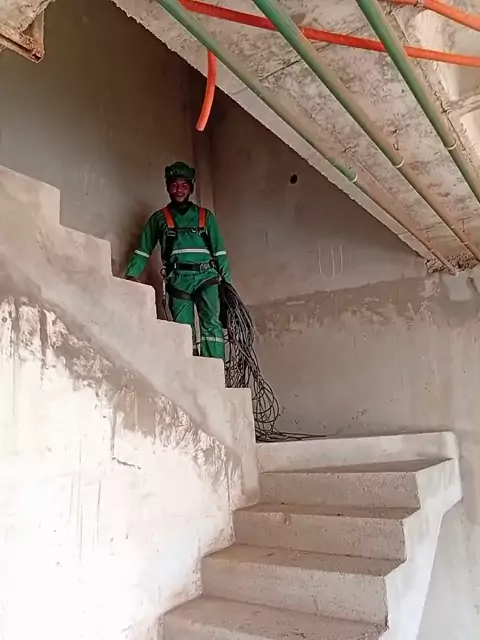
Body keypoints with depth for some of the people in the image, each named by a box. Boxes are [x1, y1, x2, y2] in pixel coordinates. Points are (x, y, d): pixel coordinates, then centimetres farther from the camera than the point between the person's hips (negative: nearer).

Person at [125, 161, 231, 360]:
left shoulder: (206, 216, 17)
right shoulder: (159, 218, 17)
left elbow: (219, 250, 13)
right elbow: (143, 250, 13)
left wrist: (227, 281, 5)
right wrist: (131, 275, -1)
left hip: (206, 276, 0)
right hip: (178, 279, 0)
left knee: (212, 323, -15)